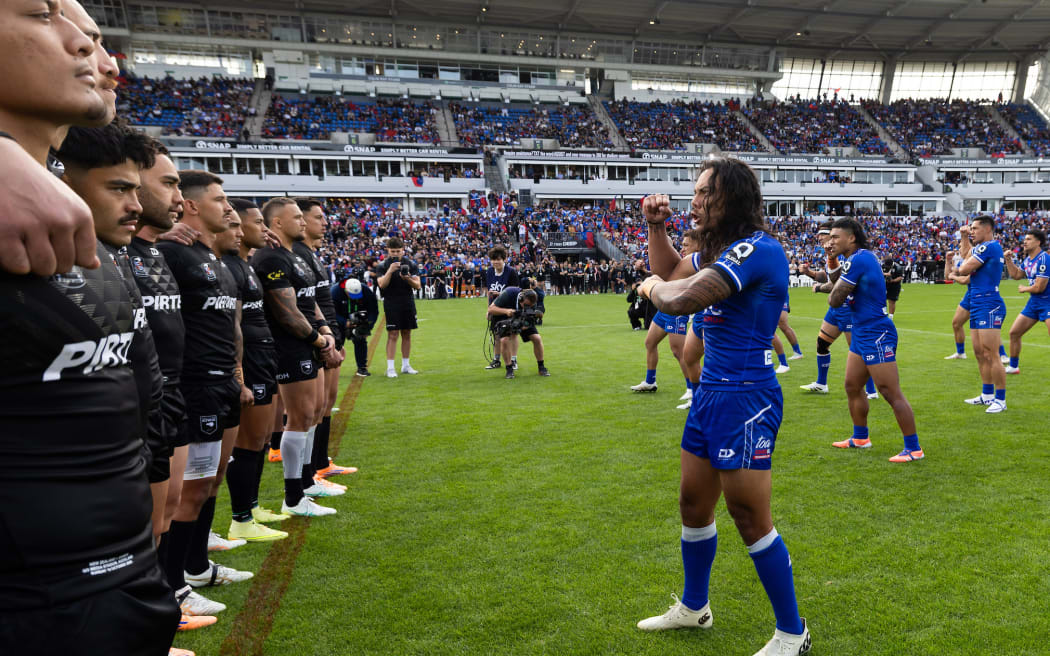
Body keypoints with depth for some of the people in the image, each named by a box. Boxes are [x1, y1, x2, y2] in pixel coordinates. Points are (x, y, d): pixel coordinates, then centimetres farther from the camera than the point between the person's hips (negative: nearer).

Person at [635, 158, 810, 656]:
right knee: (693, 504, 18)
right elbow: (672, 271, 27)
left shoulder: (756, 250, -20)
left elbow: (679, 300, -28)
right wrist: (655, 227, 12)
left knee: (750, 519, -2)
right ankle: (693, 608, 37)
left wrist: (652, 287, -6)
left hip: (745, 399, -10)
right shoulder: (723, 249, 11)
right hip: (710, 393, 10)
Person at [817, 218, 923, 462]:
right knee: (852, 386, 19)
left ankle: (914, 449, 1)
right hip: (862, 333, 11)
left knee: (892, 394, -6)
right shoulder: (862, 257, 11)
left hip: (876, 335, -11)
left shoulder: (857, 260, -18)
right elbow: (835, 282, 20)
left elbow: (835, 300, -18)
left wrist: (832, 293, 3)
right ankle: (860, 438, 33)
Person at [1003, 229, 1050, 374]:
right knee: (1014, 333, 11)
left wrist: (1024, 289, -2)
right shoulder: (1028, 259, 7)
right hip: (1033, 302, 9)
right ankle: (1013, 366, 26)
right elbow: (1016, 275, 22)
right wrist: (1008, 259, 9)